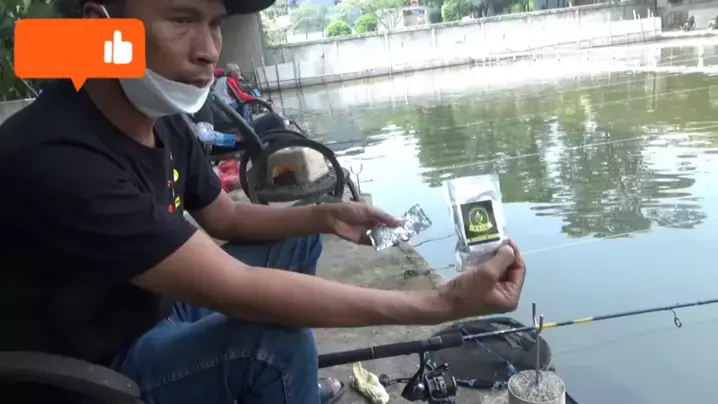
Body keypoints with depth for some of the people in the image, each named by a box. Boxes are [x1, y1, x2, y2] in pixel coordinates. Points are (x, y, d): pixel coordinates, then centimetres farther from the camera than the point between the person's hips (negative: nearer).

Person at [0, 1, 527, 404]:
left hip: (151, 311, 8)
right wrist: (442, 304, -36)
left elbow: (227, 217, 7)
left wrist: (326, 217, -11)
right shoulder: (56, 159, -35)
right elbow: (235, 290, -37)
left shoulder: (163, 123, -6)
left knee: (298, 241, 7)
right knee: (279, 338, -29)